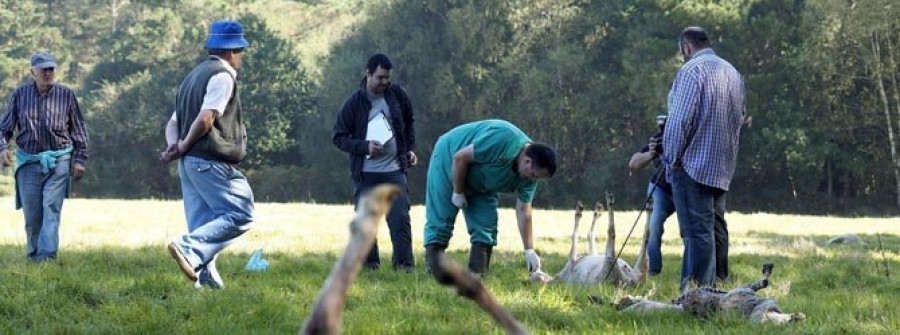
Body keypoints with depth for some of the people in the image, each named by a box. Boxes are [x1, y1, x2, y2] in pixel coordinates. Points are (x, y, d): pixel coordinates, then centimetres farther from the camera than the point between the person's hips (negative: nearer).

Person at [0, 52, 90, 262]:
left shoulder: (66, 95, 3)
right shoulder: (19, 95, 4)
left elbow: (79, 129, 10)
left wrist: (79, 159, 5)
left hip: (58, 161, -1)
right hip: (28, 162, 1)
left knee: (51, 208, -12)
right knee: (31, 213, 3)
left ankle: (47, 254, -18)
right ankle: (32, 254, 16)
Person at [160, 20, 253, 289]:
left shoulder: (194, 76, 22)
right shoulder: (223, 76, -8)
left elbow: (173, 122, 18)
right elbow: (205, 119, -19)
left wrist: (174, 146, 1)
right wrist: (184, 147, -8)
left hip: (189, 164, 10)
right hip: (212, 162, -10)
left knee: (203, 224, 9)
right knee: (240, 215, -10)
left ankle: (206, 278, 5)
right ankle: (189, 248, -22)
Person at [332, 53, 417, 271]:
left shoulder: (398, 95, 3)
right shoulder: (354, 103, -6)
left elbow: (408, 123, 22)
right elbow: (338, 137, -3)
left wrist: (410, 149, 11)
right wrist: (365, 147, -16)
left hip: (394, 171, 2)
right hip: (365, 173, -1)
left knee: (400, 219, -6)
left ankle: (404, 264, -1)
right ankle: (369, 265, 15)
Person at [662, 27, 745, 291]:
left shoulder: (692, 70, -11)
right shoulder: (733, 73, 15)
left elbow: (679, 120, -15)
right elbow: (739, 118, 18)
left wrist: (671, 158, -7)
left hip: (694, 163, -8)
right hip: (723, 167, 8)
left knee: (697, 231, -9)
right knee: (715, 227, 14)